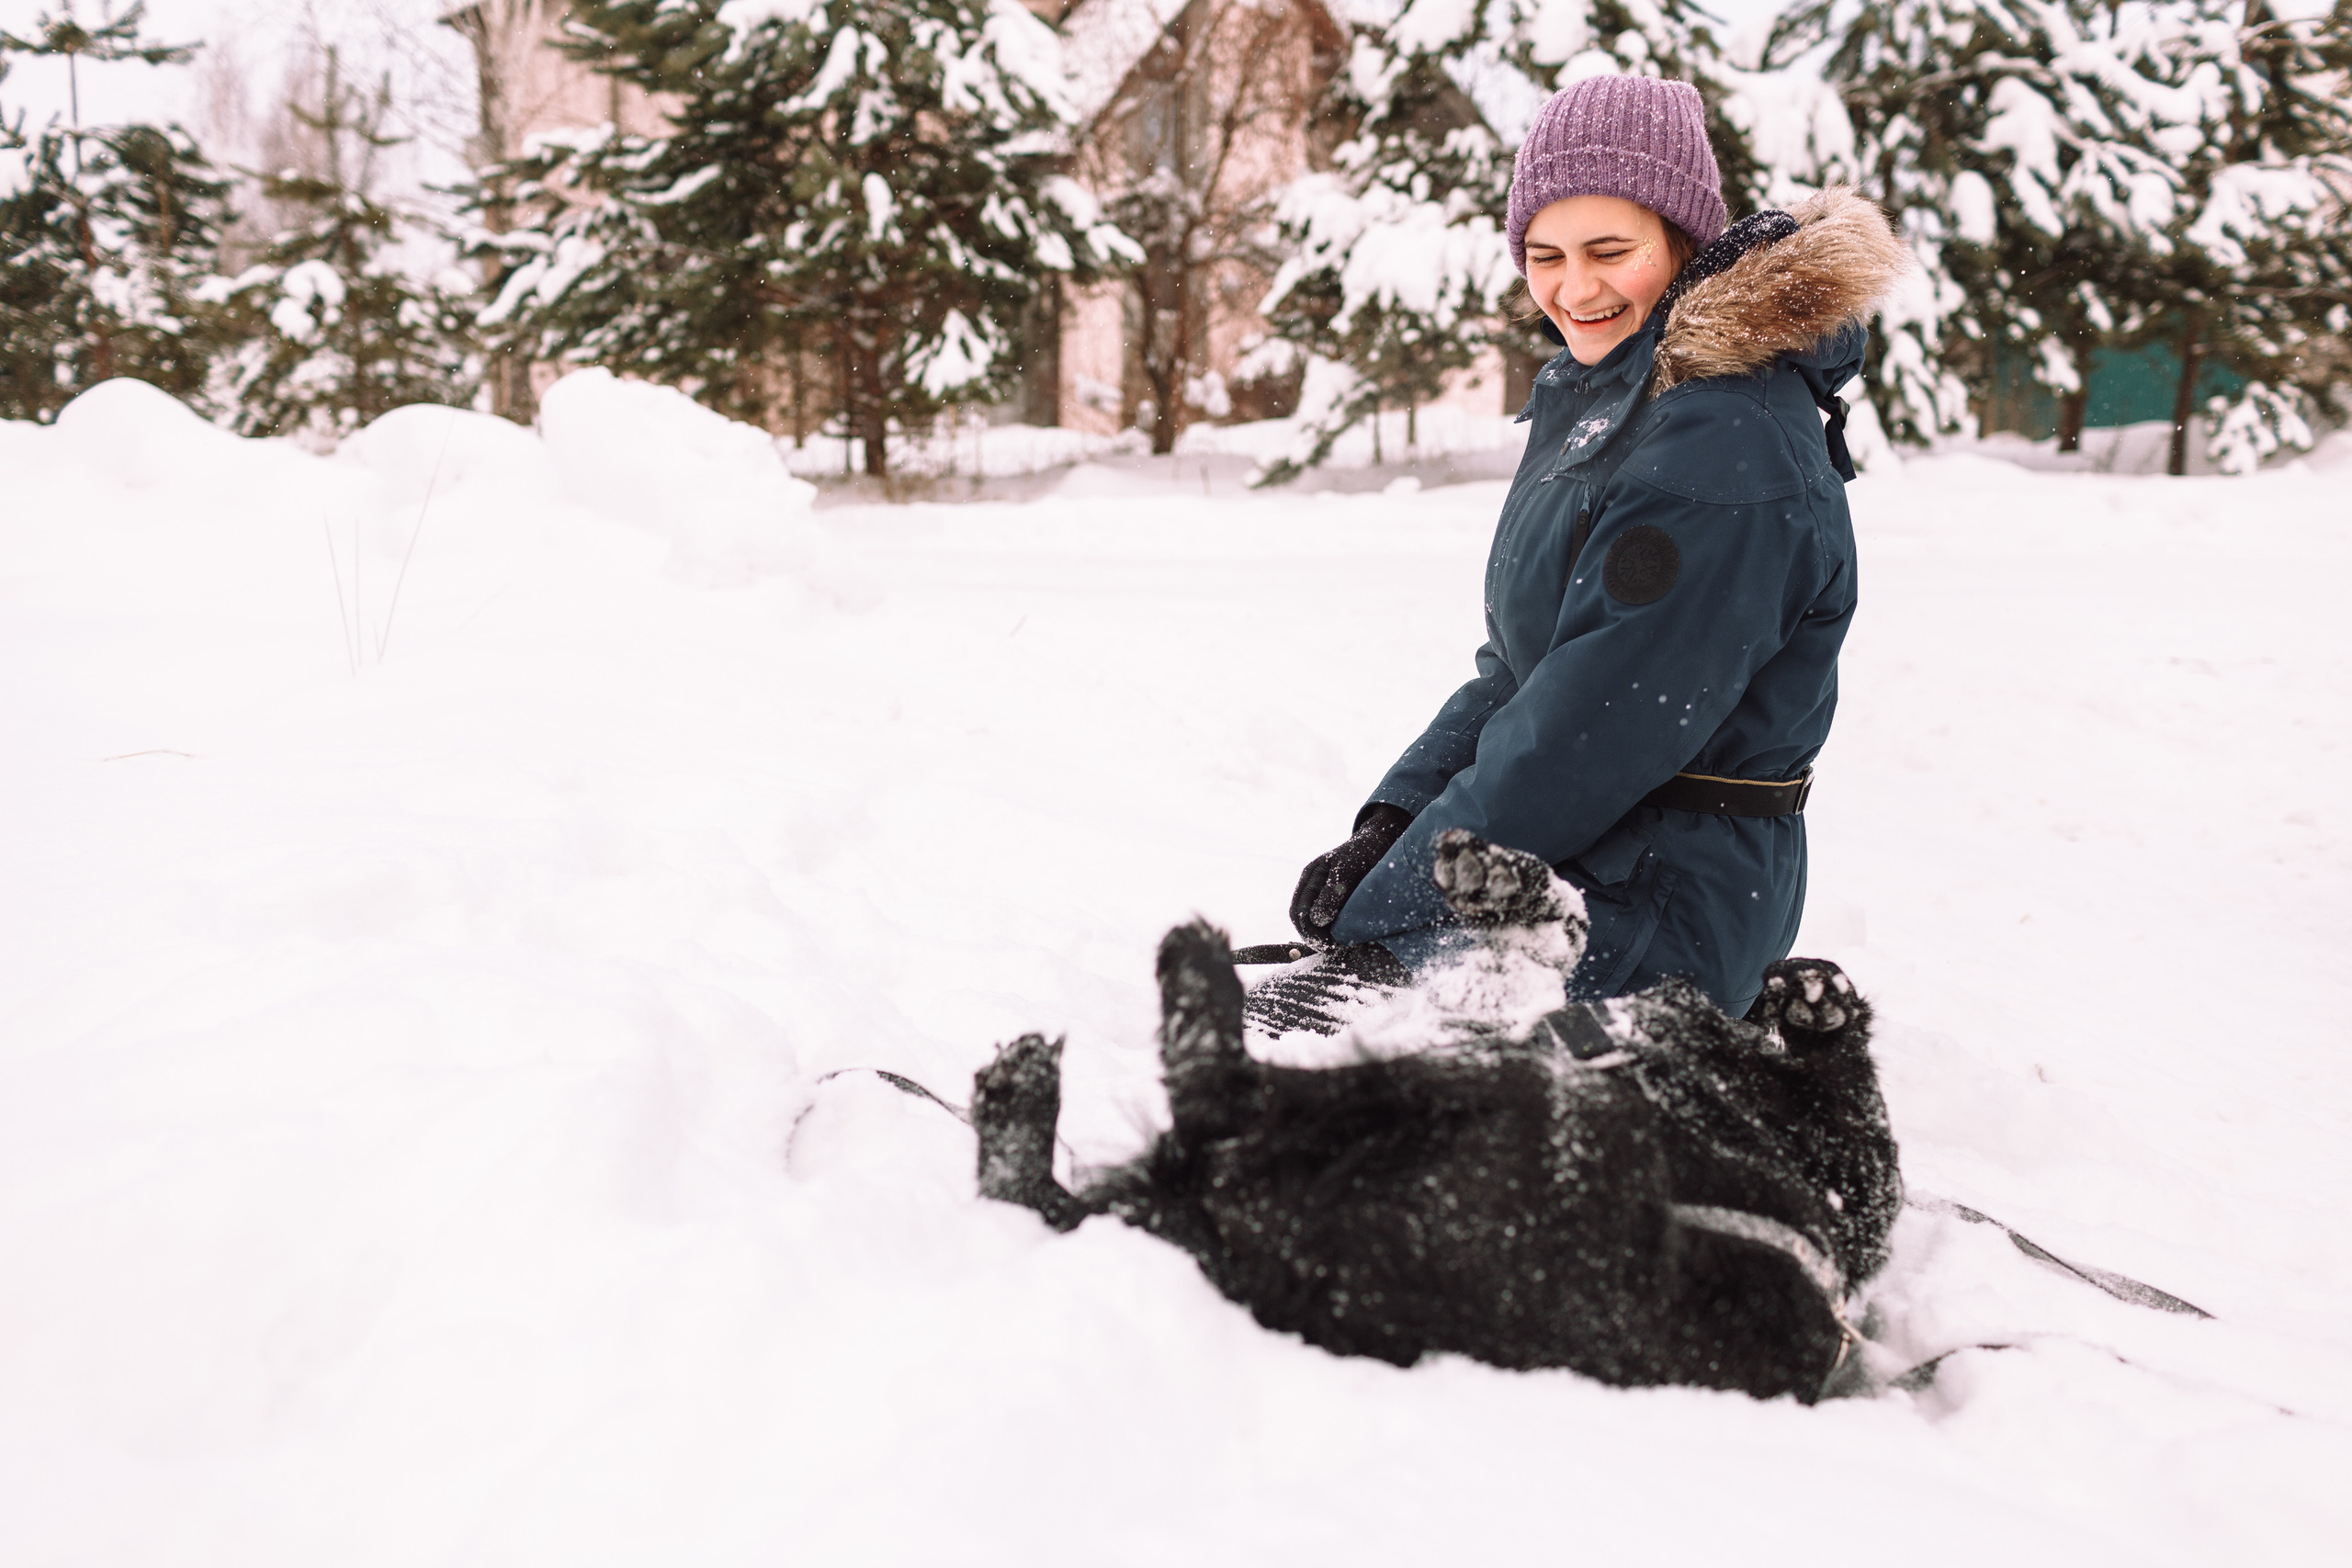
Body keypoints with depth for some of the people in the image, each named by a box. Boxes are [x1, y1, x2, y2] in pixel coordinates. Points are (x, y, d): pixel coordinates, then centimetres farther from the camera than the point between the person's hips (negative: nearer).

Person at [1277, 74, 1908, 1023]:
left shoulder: (1726, 451, -23)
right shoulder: (1599, 395, 10)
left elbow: (1584, 742, -24)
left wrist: (1382, 905, -16)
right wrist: (1393, 822, -1)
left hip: (1659, 912, -10)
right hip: (1570, 870, 10)